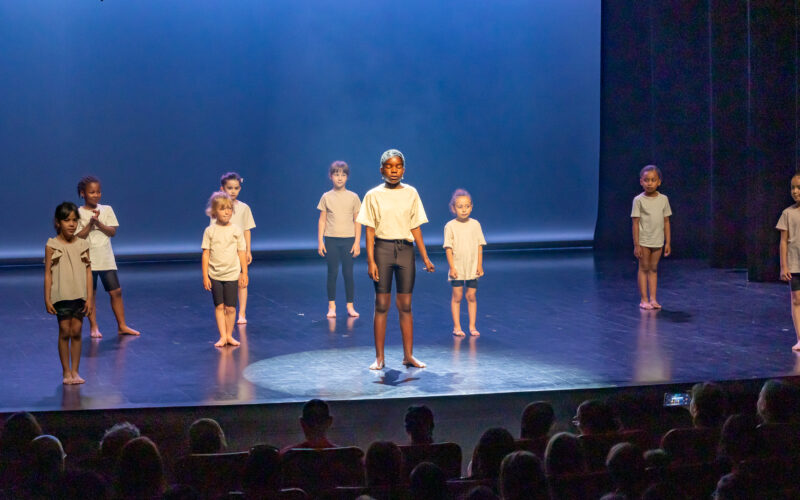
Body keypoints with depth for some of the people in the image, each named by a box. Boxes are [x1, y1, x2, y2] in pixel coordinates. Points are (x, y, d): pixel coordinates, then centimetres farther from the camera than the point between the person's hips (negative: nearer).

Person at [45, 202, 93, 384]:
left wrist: (89, 298, -1)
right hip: (61, 296, -2)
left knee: (76, 333, 5)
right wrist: (47, 299, -6)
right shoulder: (52, 246, -3)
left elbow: (88, 272, 3)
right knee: (64, 332, 2)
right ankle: (66, 372, 11)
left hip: (80, 296, 2)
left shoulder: (82, 245, 3)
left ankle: (75, 371, 14)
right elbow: (48, 273, -2)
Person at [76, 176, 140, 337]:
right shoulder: (79, 213, -2)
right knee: (90, 294, 2)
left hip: (106, 259, 2)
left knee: (116, 291, 1)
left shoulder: (107, 210, 5)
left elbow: (113, 232, -2)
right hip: (88, 260, -2)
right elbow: (78, 237, -8)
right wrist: (91, 223, -17)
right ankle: (93, 327, 13)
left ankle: (122, 326, 9)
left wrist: (98, 223, -15)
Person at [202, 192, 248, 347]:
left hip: (232, 275, 0)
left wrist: (244, 273, 2)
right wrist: (205, 276, -3)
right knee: (219, 306, 2)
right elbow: (206, 253, 0)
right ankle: (222, 336, 7)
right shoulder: (210, 231, -2)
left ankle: (229, 335, 13)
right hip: (215, 275, 0)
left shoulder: (236, 230, 0)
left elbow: (241, 253, 4)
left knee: (230, 308, 1)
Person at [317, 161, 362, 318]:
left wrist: (357, 242, -1)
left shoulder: (353, 197, 3)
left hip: (348, 240, 0)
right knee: (332, 273, 1)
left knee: (348, 273, 1)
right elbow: (322, 220, 6)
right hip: (331, 240, 0)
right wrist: (320, 241, 0)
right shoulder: (326, 197, 3)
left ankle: (350, 306, 8)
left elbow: (357, 221, 5)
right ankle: (331, 306, 7)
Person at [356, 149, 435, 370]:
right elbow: (370, 230, -2)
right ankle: (379, 357, 6)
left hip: (405, 249, 2)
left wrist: (425, 258, 5)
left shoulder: (411, 193, 6)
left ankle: (408, 355, 11)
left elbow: (416, 228, 9)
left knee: (405, 305, 4)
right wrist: (371, 261, -9)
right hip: (383, 249, -2)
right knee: (381, 305, 1)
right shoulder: (374, 195, 0)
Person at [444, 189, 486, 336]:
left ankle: (472, 326, 13)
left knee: (471, 296, 6)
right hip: (457, 268, -2)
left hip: (472, 268, 2)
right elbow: (448, 248, -6)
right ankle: (456, 327, 9)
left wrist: (479, 265, 2)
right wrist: (452, 267, -11)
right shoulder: (450, 226, -5)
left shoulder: (475, 224, 3)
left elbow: (480, 246, 5)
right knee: (457, 297, 3)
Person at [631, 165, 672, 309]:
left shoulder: (663, 199, 2)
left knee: (653, 269, 9)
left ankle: (653, 299, 12)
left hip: (658, 242, 3)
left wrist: (668, 243, 5)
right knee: (644, 268, 2)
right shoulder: (639, 200, -7)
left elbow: (666, 222, 7)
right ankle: (644, 299, 6)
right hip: (644, 241, -3)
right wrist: (636, 245, -10)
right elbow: (635, 223, -7)